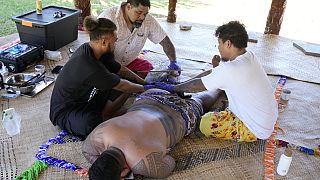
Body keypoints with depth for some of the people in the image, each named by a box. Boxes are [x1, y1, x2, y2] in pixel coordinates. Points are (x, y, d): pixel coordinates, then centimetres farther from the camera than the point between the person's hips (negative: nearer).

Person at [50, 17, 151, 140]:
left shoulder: (93, 50, -7)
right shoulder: (88, 66, -34)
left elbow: (120, 70, 6)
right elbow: (121, 86, -21)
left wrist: (143, 82, 3)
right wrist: (143, 88, -6)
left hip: (87, 99, 9)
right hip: (65, 111, -9)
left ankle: (104, 115, -6)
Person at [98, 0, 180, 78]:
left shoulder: (149, 21, -8)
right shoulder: (109, 17, -22)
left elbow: (165, 41, -3)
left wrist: (173, 62, -17)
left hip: (130, 62, 5)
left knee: (148, 68, -17)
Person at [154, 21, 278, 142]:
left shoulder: (229, 69, -29)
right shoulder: (250, 57, -2)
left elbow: (198, 86, -16)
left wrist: (172, 88, -3)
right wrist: (218, 68, -9)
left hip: (257, 130, -9)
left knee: (206, 123, -12)